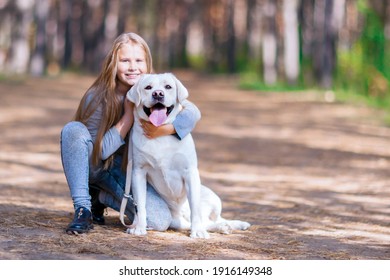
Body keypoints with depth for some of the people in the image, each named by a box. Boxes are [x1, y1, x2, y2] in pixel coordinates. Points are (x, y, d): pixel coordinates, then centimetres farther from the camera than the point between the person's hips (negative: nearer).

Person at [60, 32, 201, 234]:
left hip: (128, 172, 2)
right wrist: (130, 113, -24)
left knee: (160, 221, -22)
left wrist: (163, 129, -45)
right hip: (94, 166, -2)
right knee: (73, 129, -33)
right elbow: (101, 151, -19)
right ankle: (83, 208, -26)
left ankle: (102, 197, 4)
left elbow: (192, 113, -26)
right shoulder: (97, 98, -19)